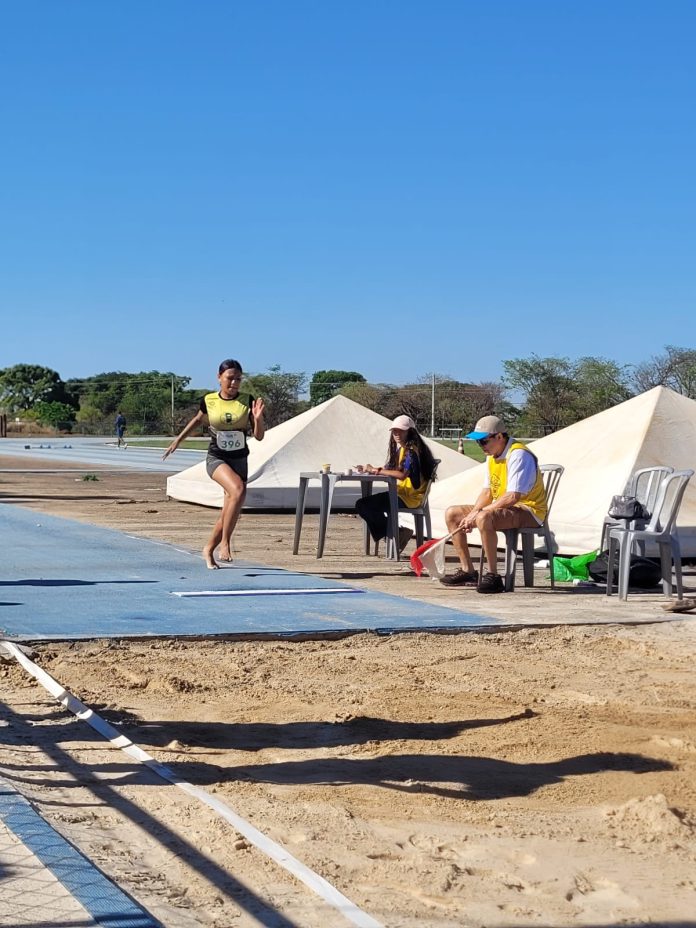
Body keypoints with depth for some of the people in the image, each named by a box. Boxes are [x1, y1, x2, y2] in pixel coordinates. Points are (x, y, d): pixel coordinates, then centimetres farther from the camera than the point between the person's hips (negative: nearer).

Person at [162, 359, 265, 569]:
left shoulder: (247, 401, -2)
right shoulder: (209, 401, -2)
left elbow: (259, 436, -2)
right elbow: (197, 420, 19)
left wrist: (258, 418, -21)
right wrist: (178, 439, 25)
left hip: (239, 460, 3)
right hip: (216, 459, -3)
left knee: (227, 515, 5)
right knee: (238, 489, -33)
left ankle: (209, 550, 31)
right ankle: (225, 542, -23)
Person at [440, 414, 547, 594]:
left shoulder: (518, 455, -20)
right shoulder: (493, 456, 11)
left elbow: (512, 497, -27)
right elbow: (488, 492, 12)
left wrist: (477, 513, -23)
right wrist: (472, 514, -7)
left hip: (528, 510, -10)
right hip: (503, 509, 10)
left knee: (484, 518, -38)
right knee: (452, 514, 5)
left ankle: (493, 577, -31)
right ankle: (468, 571, 4)